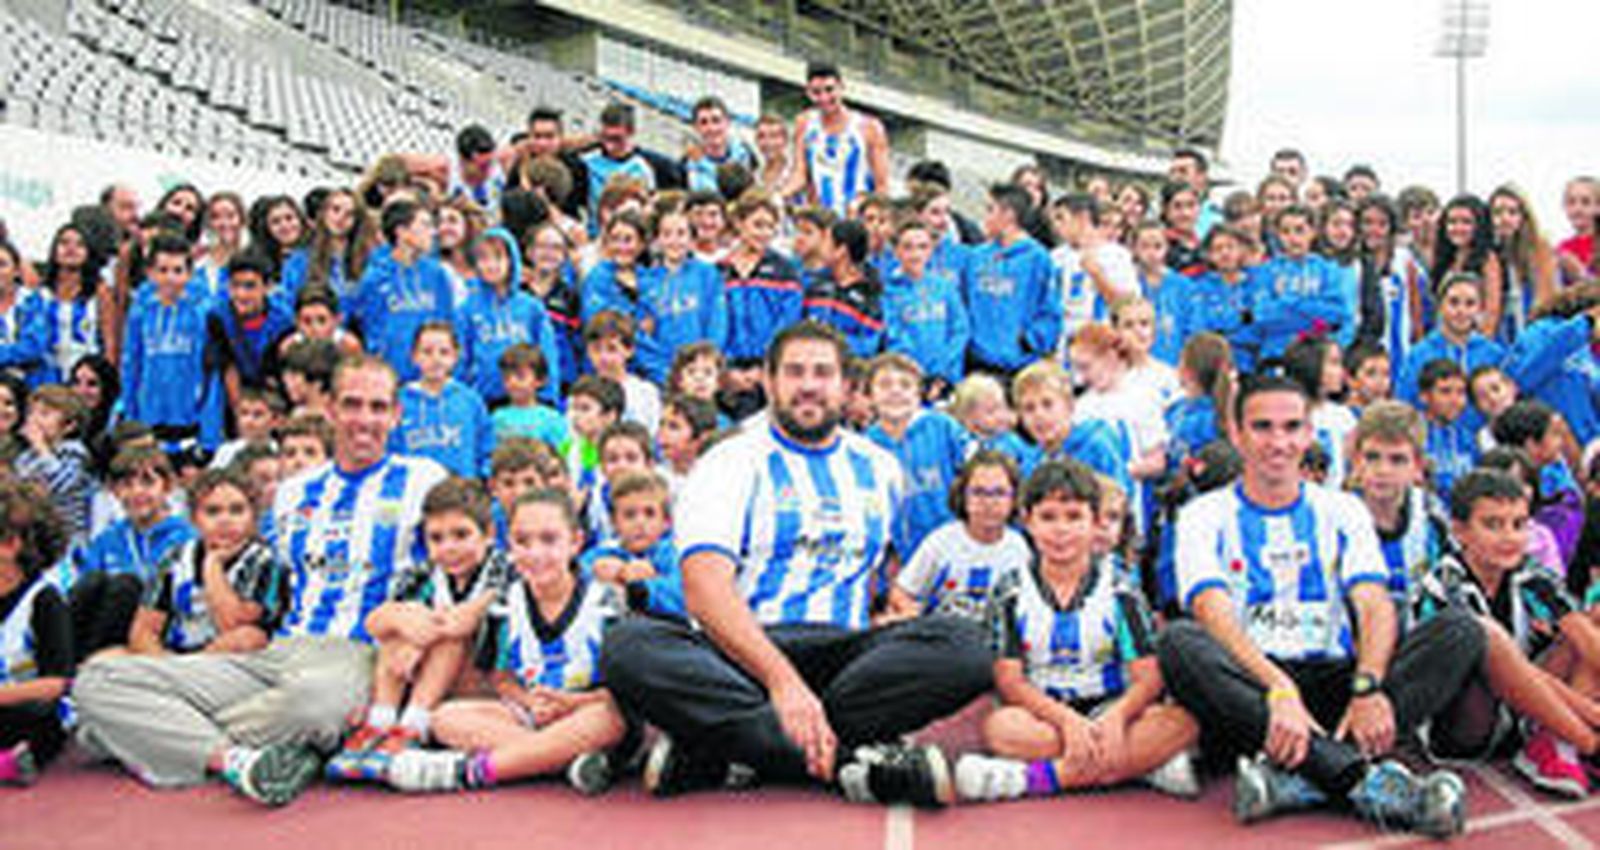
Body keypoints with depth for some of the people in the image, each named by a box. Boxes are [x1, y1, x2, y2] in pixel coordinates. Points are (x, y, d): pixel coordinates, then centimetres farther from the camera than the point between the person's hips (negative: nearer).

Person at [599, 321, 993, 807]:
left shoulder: (879, 469, 19)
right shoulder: (732, 462, 2)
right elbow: (704, 589, -13)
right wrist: (780, 677, -28)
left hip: (844, 652, 4)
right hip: (739, 653, -3)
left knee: (964, 645, -26)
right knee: (629, 647, -33)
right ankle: (849, 763, -38)